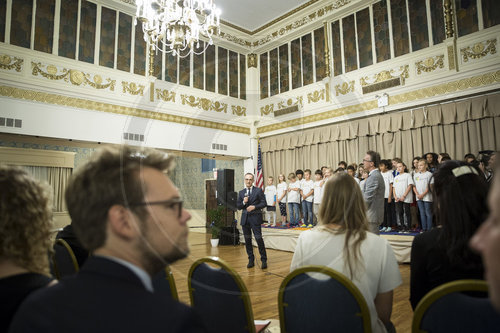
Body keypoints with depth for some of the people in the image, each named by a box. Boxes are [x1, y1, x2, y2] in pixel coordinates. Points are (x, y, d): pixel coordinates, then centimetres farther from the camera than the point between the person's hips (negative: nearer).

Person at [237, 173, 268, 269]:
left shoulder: (258, 191, 2)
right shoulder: (241, 192, 12)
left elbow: (263, 203, -2)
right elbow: (238, 206, 10)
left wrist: (254, 207, -16)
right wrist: (243, 202, -9)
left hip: (255, 218, -4)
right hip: (245, 218, 4)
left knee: (259, 239, -8)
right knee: (247, 240, 7)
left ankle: (264, 260, 2)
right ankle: (251, 260, 18)